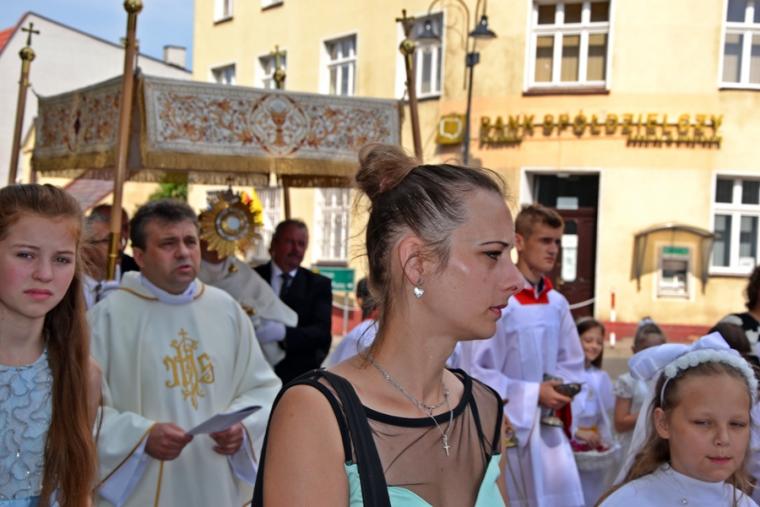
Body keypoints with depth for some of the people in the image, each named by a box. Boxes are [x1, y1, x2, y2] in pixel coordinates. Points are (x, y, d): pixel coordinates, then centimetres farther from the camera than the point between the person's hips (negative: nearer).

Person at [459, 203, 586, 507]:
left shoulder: (557, 304, 6)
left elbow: (572, 363, 16)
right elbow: (475, 371, -16)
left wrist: (558, 390, -5)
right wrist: (533, 394, -16)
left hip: (549, 427, 6)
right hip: (506, 427, -6)